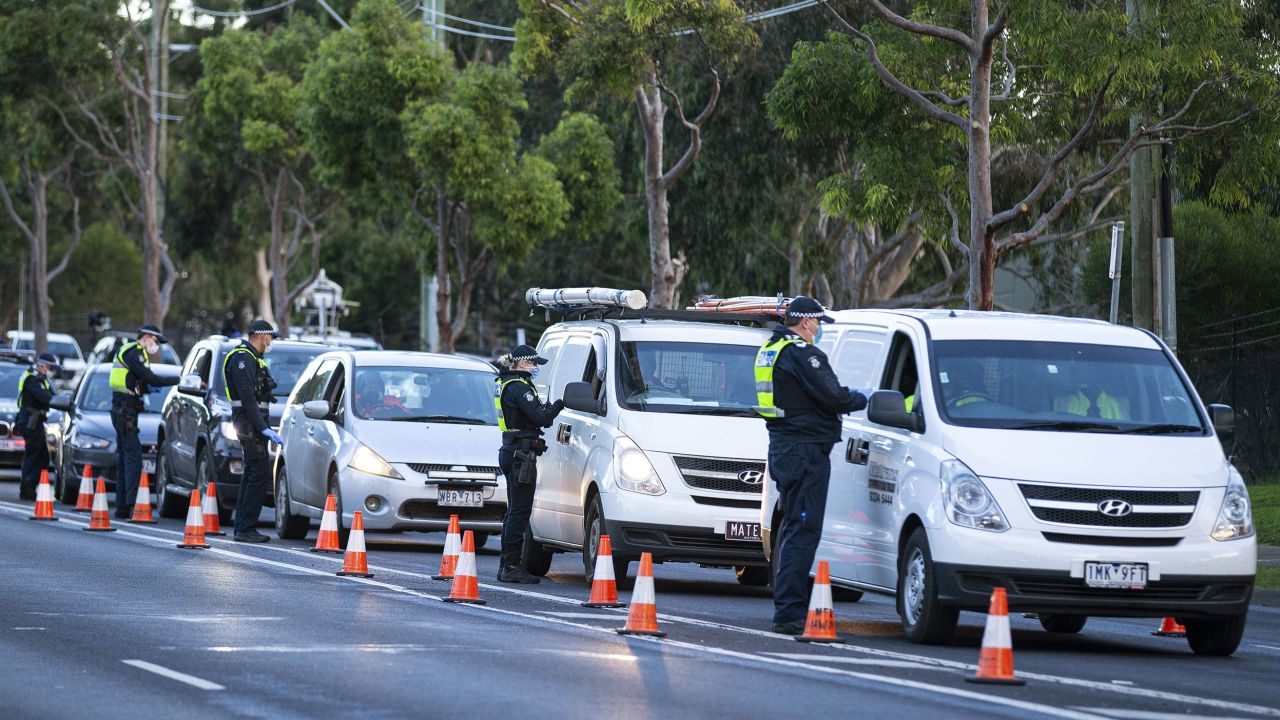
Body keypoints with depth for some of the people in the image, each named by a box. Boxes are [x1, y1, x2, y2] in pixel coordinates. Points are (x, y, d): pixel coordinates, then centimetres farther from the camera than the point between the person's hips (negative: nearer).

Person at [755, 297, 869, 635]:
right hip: (806, 449, -10)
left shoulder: (770, 351, 16)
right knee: (803, 530, -10)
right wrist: (861, 398, 1)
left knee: (794, 527, 17)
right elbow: (832, 398, -18)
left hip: (782, 448, 10)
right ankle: (788, 612, -14)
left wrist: (845, 395, 16)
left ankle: (789, 607, 20)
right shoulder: (802, 353, -15)